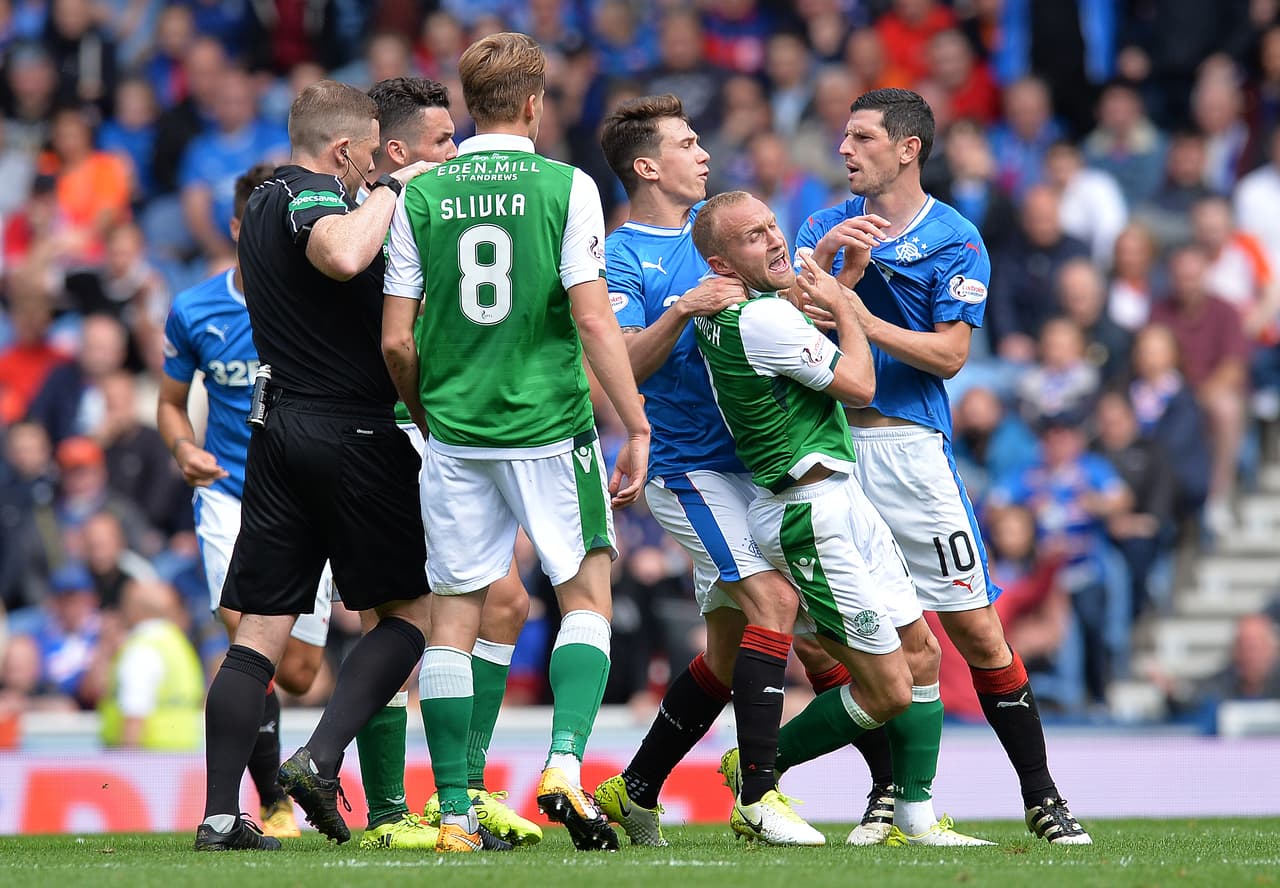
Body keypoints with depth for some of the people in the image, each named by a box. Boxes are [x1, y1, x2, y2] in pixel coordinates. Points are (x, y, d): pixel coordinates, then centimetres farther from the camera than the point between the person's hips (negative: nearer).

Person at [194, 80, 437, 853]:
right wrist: (392, 188, -20)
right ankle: (321, 757, -11)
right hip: (353, 432, -8)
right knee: (414, 609, 4)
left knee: (262, 630, 4)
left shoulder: (265, 203, 17)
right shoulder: (310, 199, -12)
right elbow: (343, 258, -36)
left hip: (279, 432, 8)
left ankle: (220, 813, -3)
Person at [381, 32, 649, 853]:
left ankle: (455, 814, 5)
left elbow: (396, 339, 3)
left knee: (454, 621, 7)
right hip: (550, 430, -2)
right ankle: (566, 764, -11)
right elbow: (594, 321, -11)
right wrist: (638, 428, -6)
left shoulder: (422, 196, 3)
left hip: (455, 436, 3)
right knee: (586, 598, 9)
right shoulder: (565, 187, -5)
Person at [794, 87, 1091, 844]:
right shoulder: (827, 229, 13)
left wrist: (863, 320, -16)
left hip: (908, 445, -4)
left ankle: (1043, 799, 4)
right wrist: (831, 269, -14)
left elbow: (949, 354, -7)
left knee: (977, 630, -5)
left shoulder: (955, 240, 0)